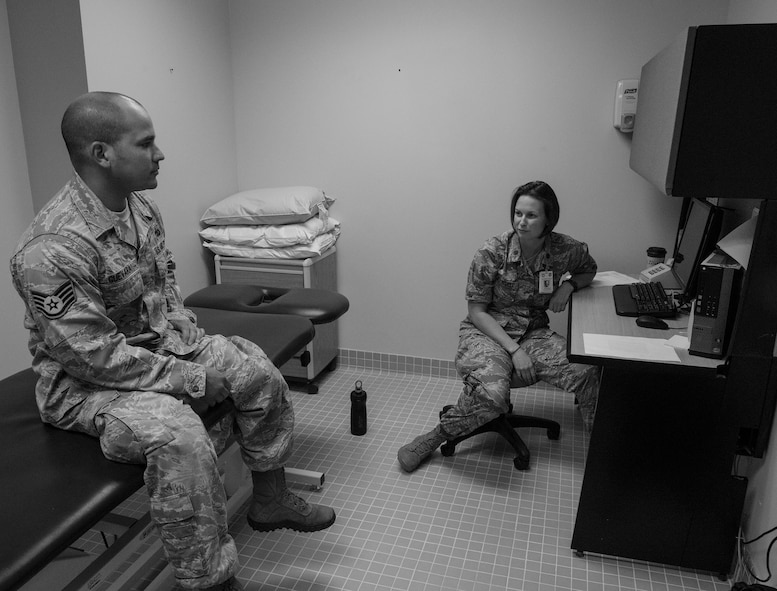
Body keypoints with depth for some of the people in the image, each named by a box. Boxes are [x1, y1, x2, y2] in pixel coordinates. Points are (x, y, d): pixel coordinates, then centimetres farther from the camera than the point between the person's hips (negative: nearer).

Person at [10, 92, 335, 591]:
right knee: (179, 437, -34)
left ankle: (270, 499, 18)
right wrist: (192, 377, -23)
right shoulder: (52, 250, -28)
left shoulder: (142, 208, 0)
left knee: (258, 370, -1)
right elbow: (96, 356, -27)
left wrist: (192, 340, -3)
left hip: (161, 345, 9)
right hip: (85, 381, -8)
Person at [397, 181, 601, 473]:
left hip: (534, 333, 4)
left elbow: (589, 269, 19)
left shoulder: (565, 249, -7)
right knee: (491, 392, -34)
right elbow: (476, 311, -11)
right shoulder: (492, 252, -16)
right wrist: (514, 350, -20)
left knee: (588, 372, -23)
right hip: (486, 331, -3)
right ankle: (434, 437, -10)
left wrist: (569, 284, -5)